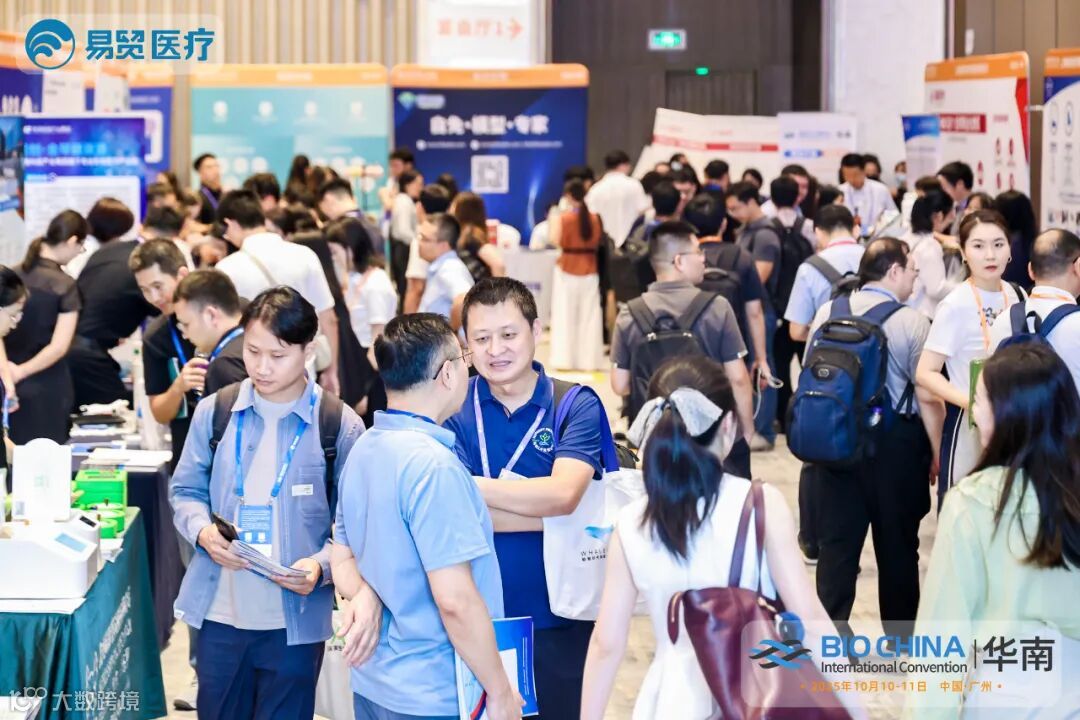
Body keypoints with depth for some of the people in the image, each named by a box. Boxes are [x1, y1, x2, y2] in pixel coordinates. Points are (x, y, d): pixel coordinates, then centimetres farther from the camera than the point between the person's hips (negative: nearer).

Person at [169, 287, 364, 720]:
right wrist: (203, 531, -10)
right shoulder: (215, 412, 2)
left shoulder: (340, 426, -6)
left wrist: (320, 565, -21)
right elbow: (185, 491, 11)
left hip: (296, 620, -2)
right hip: (220, 612, 3)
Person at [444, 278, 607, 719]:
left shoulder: (577, 406, -4)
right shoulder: (453, 410, -2)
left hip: (559, 620, -1)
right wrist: (536, 500, -19)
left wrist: (470, 487, -20)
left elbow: (562, 495, -20)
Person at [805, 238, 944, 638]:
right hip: (895, 442, -3)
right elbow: (928, 397, -14)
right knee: (897, 543, 12)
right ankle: (900, 635, 23)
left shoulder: (827, 312, 0)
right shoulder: (912, 322, -13)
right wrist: (937, 454, -4)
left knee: (837, 541, 9)